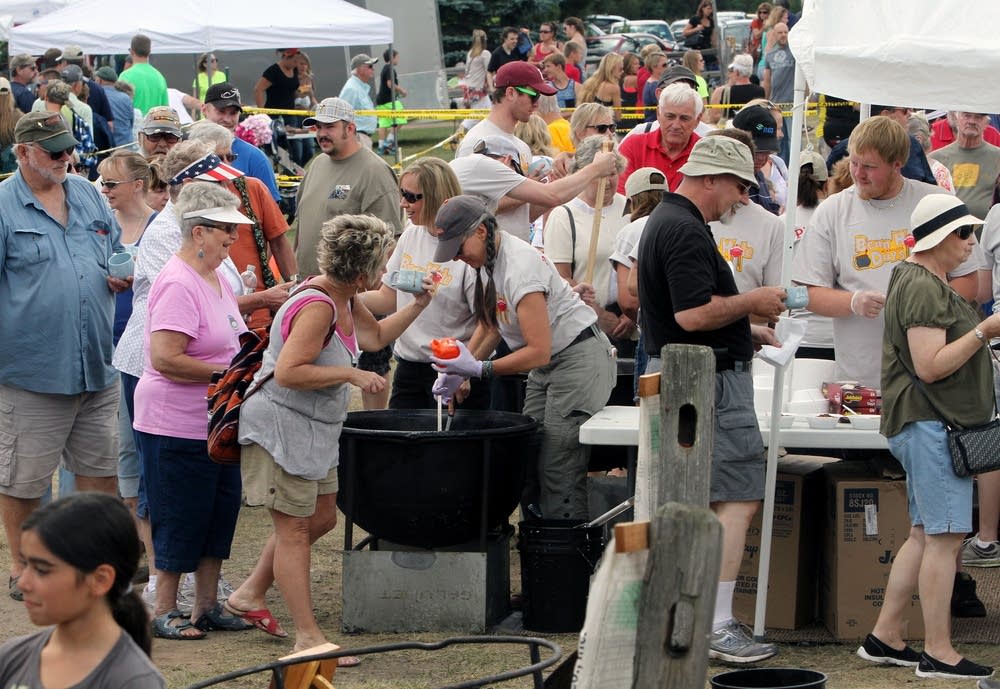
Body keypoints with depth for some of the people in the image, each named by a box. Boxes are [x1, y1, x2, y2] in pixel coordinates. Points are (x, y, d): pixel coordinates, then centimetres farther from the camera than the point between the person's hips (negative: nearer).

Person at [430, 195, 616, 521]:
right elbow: (490, 325, 16)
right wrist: (459, 369, 5)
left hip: (580, 358, -10)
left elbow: (538, 351, -26)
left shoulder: (519, 268, -25)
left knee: (558, 473, -12)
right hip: (547, 365, 10)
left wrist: (480, 369, -26)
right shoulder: (486, 259, 4)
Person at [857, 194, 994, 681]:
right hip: (930, 423, -11)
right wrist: (984, 331, -22)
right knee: (944, 537, -10)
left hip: (927, 425, 11)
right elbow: (930, 366, -22)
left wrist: (983, 332, 20)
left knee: (925, 535, 13)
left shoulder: (926, 282, 20)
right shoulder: (923, 289, -15)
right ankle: (938, 653, -8)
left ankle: (885, 638, 17)